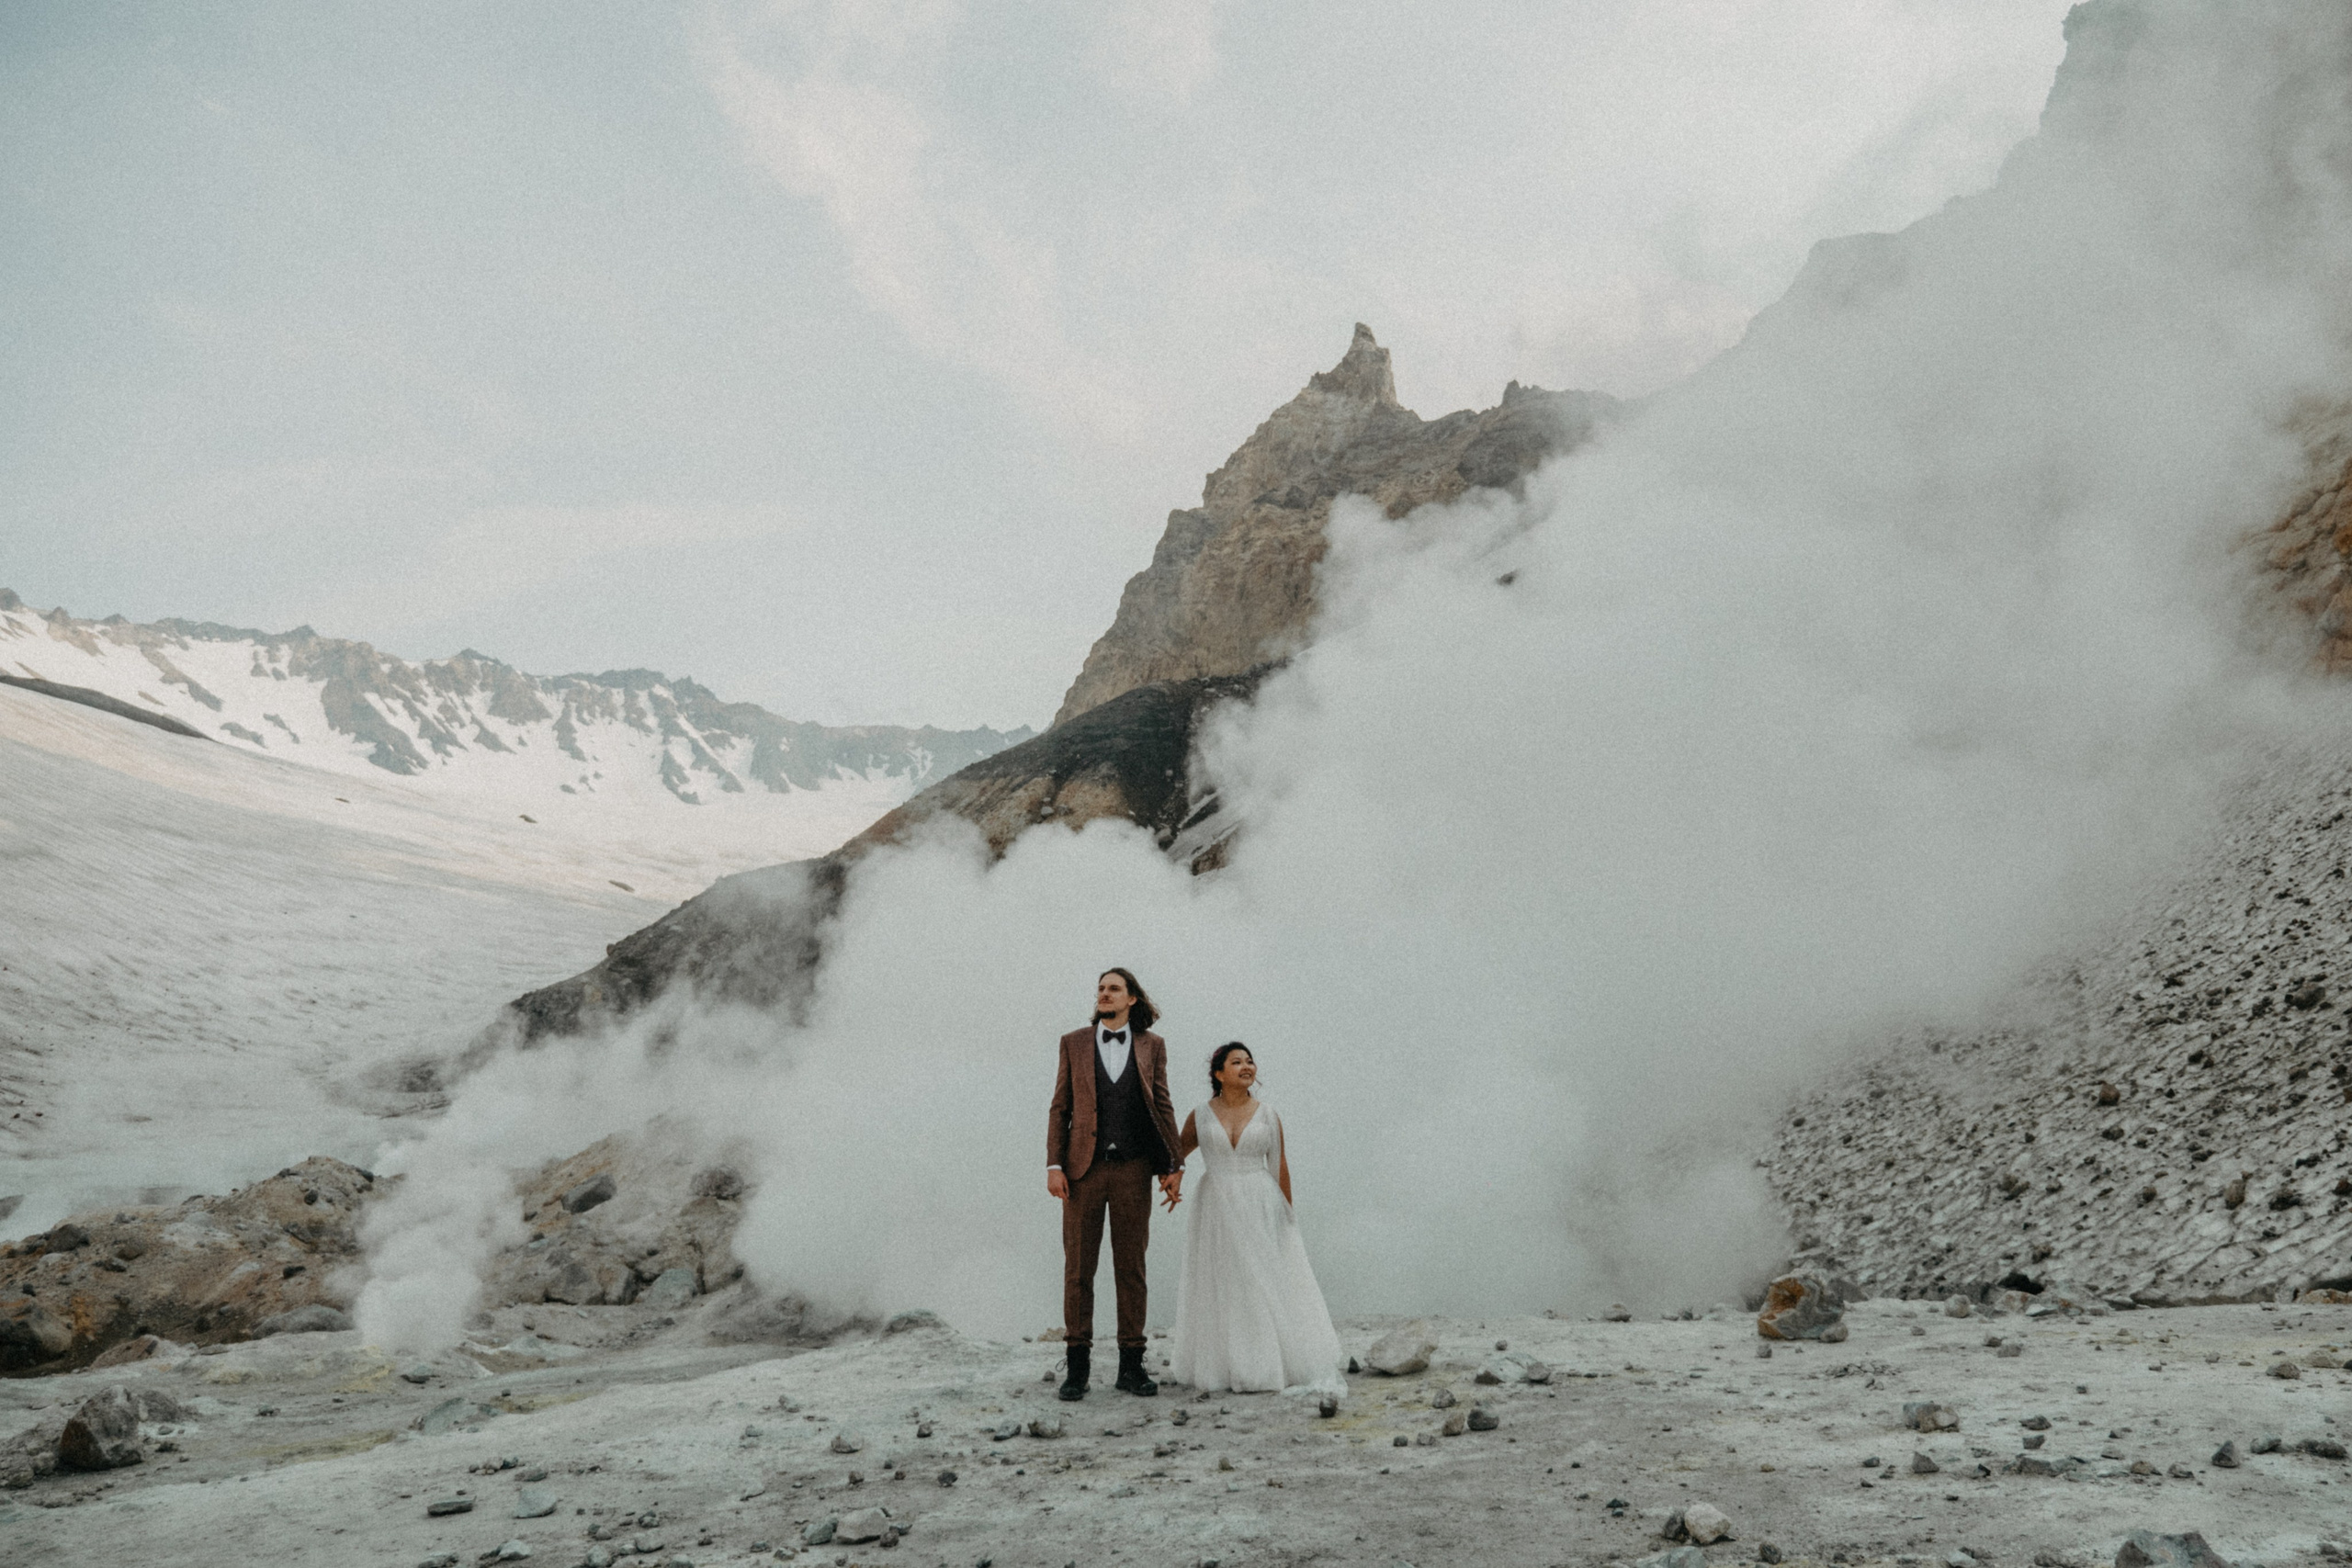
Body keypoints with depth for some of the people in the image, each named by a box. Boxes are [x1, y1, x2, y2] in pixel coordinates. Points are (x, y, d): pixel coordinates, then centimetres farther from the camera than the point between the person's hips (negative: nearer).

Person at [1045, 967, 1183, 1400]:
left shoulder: (1151, 1046, 7)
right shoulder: (1074, 1043, 7)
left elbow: (1163, 1107, 9)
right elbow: (1060, 1108, 5)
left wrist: (1173, 1165, 3)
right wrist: (1054, 1165, -4)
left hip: (1133, 1169, 0)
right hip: (1083, 1168, 0)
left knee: (1131, 1267, 5)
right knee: (1078, 1267, 2)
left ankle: (1131, 1364, 13)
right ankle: (1078, 1365, 10)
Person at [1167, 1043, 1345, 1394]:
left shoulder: (1267, 1115, 2)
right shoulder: (1201, 1117, 3)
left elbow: (1280, 1167, 5)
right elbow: (1176, 1154, 16)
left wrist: (1286, 1215, 5)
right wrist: (1172, 1183, 1)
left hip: (1261, 1208, 0)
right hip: (1217, 1210, 0)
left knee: (1268, 1285, 0)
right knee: (1221, 1288, 3)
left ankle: (1279, 1365, 8)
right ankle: (1222, 1368, 11)